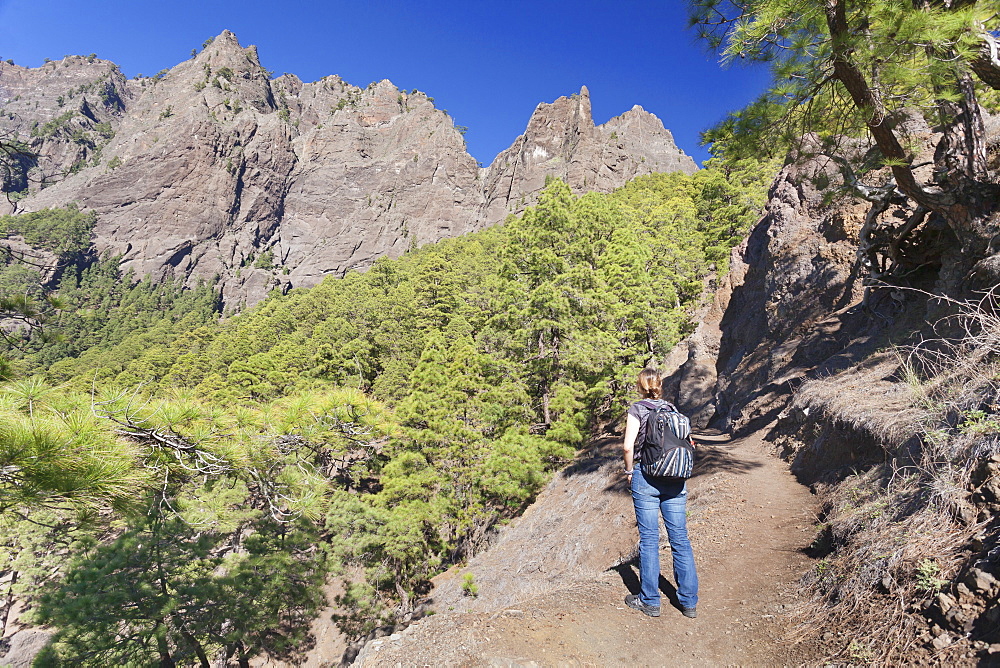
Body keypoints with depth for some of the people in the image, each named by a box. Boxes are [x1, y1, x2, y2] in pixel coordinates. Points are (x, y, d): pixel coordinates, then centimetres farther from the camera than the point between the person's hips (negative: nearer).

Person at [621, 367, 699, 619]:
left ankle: (649, 601, 13)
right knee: (680, 539, 9)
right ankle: (689, 602, 16)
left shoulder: (637, 409, -5)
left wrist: (629, 470, 0)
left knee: (649, 540, 4)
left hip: (645, 479, -4)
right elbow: (687, 442, 7)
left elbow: (628, 446, -15)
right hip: (675, 481, 4)